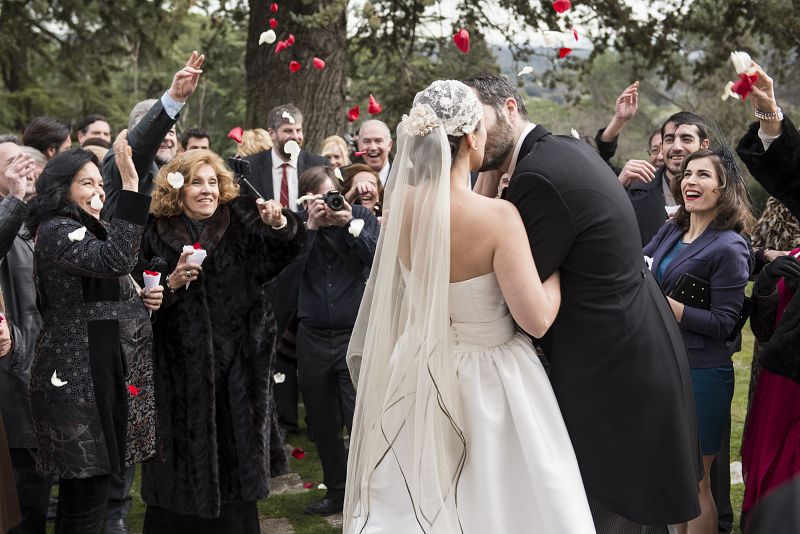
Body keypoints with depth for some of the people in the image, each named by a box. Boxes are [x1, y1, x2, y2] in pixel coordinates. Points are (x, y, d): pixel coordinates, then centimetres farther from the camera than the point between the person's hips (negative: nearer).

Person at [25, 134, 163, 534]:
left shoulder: (84, 230, 19)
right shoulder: (56, 230, -13)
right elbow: (115, 260, -32)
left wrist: (141, 300, 7)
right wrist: (130, 182, -35)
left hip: (99, 373, 10)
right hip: (79, 380, -10)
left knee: (84, 490, 16)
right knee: (86, 499, -8)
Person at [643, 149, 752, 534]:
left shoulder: (729, 247, -13)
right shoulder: (670, 232, 8)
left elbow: (723, 323, -16)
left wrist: (663, 303, -21)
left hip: (701, 375, -7)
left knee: (694, 485, 4)